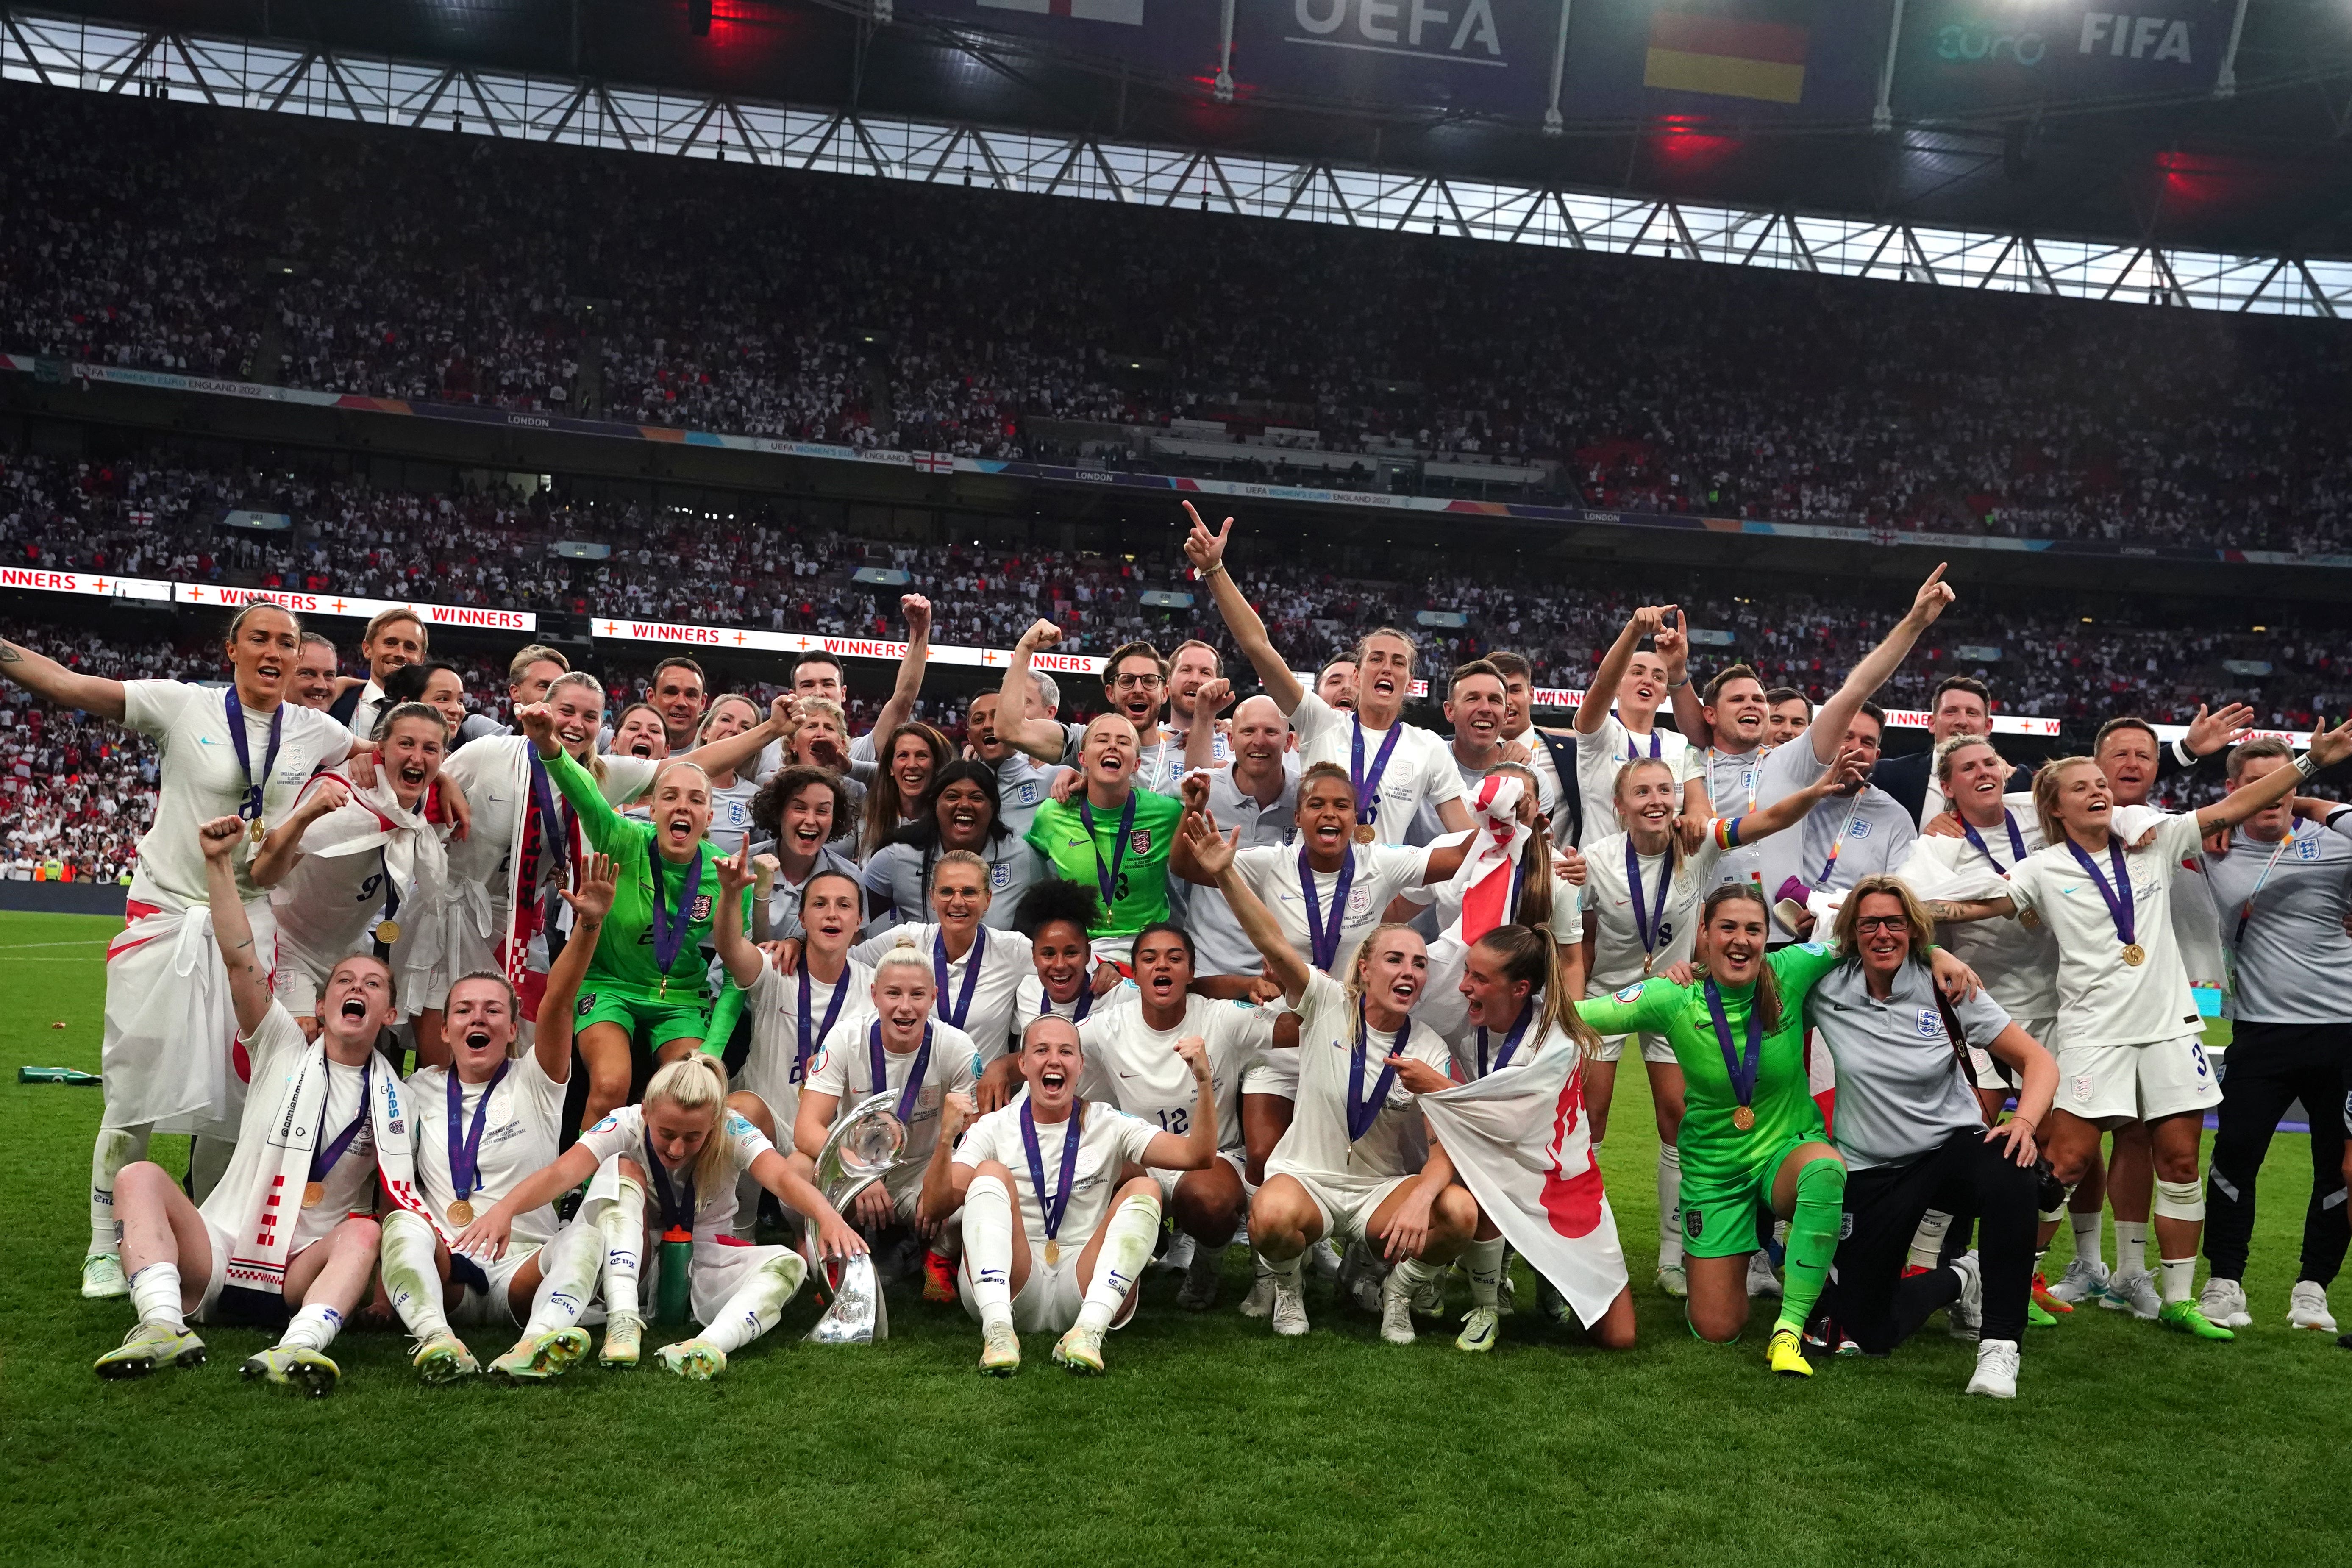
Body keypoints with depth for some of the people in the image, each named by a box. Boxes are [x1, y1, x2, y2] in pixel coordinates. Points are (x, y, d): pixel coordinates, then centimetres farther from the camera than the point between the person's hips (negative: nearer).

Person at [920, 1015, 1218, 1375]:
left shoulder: (1110, 1126, 9)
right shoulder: (993, 1129, 8)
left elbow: (1197, 1156, -4)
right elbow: (935, 1209, -5)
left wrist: (1204, 1081, -18)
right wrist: (946, 1139, -22)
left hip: (1084, 1294, 1)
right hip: (1004, 1288, 0)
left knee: (1144, 1189, -18)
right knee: (992, 1173, -20)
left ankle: (1088, 1331, -36)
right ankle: (998, 1331, -37)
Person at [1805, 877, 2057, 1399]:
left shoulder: (1946, 987, -8)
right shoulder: (1827, 990, -7)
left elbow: (2037, 1061, -7)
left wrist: (2025, 1121, -25)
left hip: (1954, 1146, -1)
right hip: (1871, 1171, 1)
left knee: (2013, 1176, -39)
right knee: (1869, 1333, -2)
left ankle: (2000, 1345, -24)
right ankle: (1958, 1280, 30)